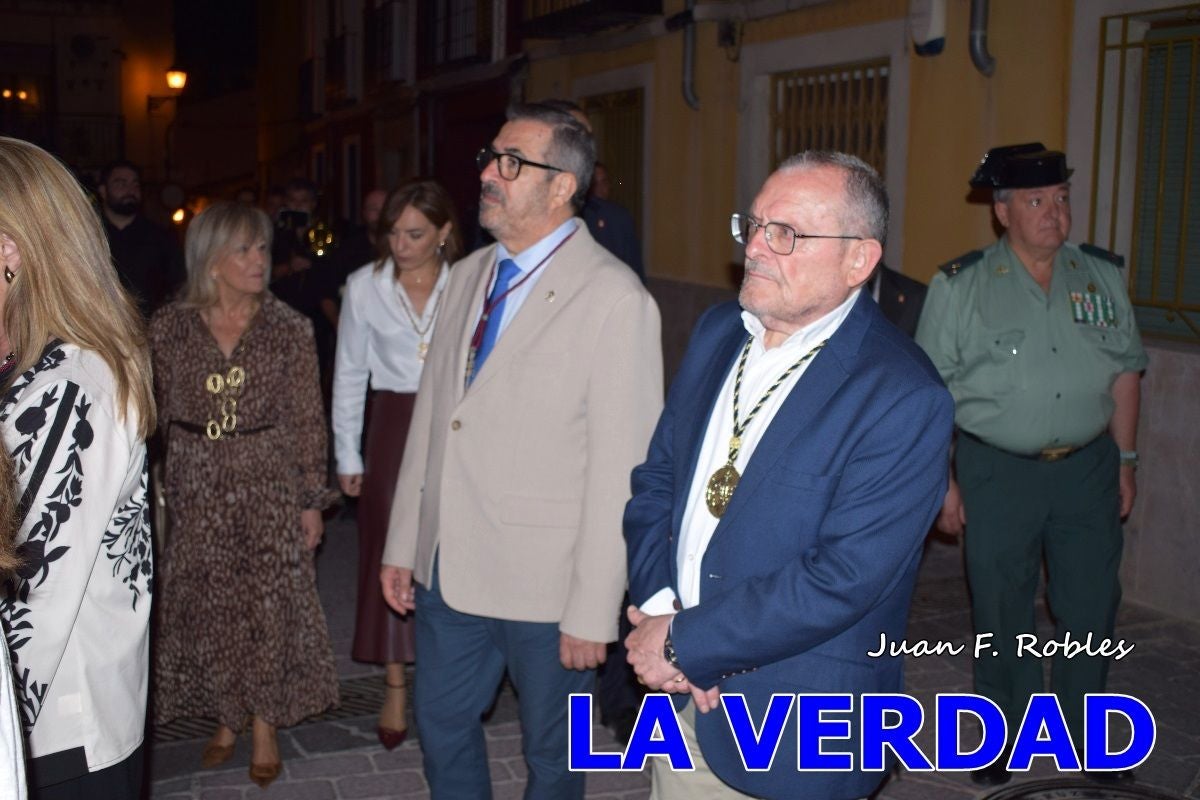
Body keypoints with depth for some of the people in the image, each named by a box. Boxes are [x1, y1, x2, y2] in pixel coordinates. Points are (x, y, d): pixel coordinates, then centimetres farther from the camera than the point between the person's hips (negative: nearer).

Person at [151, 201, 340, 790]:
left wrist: (312, 501, -2)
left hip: (269, 485, -1)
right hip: (195, 491, 1)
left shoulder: (288, 329, -4)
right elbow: (157, 414, 4)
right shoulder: (169, 328, -2)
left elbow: (307, 421, -2)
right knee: (207, 608, 10)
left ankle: (265, 726, 22)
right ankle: (225, 720, 29)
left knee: (269, 606, 5)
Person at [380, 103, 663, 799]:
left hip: (546, 582, -6)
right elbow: (430, 413, 11)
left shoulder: (615, 298, -16)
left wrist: (594, 612, -16)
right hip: (448, 565, 6)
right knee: (442, 728, 21)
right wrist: (402, 543, 11)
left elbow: (621, 467, -17)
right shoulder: (469, 276, 8)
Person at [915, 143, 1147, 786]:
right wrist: (942, 480, -7)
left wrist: (1125, 459, 10)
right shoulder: (961, 285, -7)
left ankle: (1083, 735, 29)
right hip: (996, 473, -3)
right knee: (1001, 613, 10)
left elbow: (1124, 372, 11)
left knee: (1091, 607, 9)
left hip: (1087, 468, 3)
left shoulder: (1103, 276, 4)